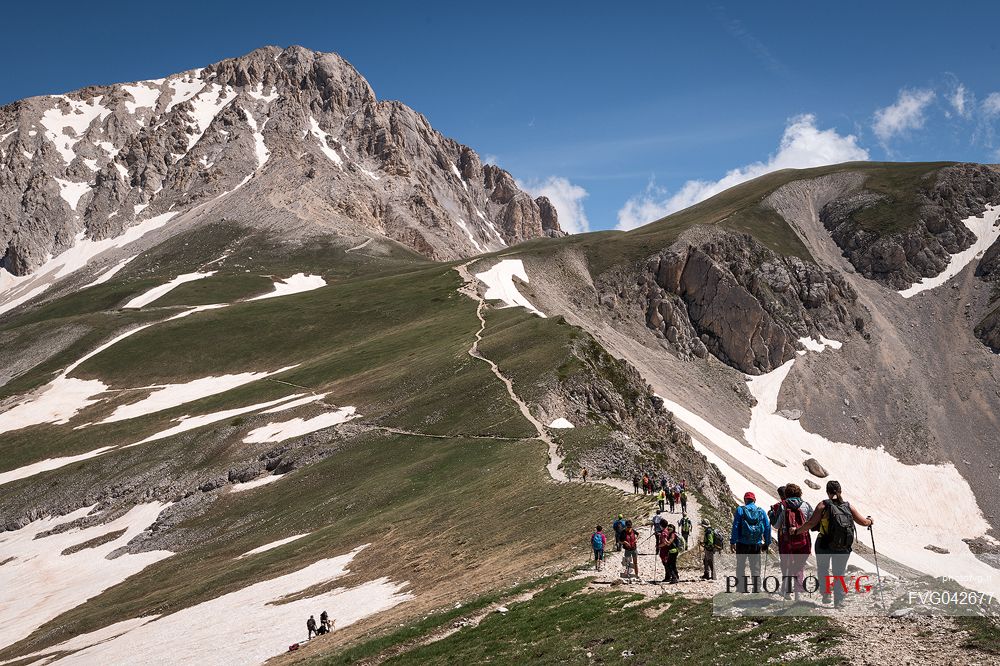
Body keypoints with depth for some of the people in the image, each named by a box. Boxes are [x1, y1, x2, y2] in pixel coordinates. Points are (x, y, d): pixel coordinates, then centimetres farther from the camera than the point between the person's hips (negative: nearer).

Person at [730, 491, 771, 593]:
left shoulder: (740, 510, -2)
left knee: (740, 567, 5)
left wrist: (732, 542, -7)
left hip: (742, 544, -2)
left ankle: (742, 590, 0)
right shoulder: (761, 512, 6)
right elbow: (767, 528, 7)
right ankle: (757, 589, 5)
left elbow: (735, 526, -8)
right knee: (756, 568, 9)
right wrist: (767, 543, 13)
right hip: (756, 544, 2)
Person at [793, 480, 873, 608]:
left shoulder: (823, 505, -10)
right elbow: (863, 522, 6)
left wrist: (796, 531, -2)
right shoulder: (848, 506, -1)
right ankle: (838, 601, 13)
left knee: (823, 569, 21)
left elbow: (811, 523, -14)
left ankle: (826, 593, 7)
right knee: (839, 573, 17)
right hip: (843, 548, 2)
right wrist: (870, 521, 29)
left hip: (824, 546, -2)